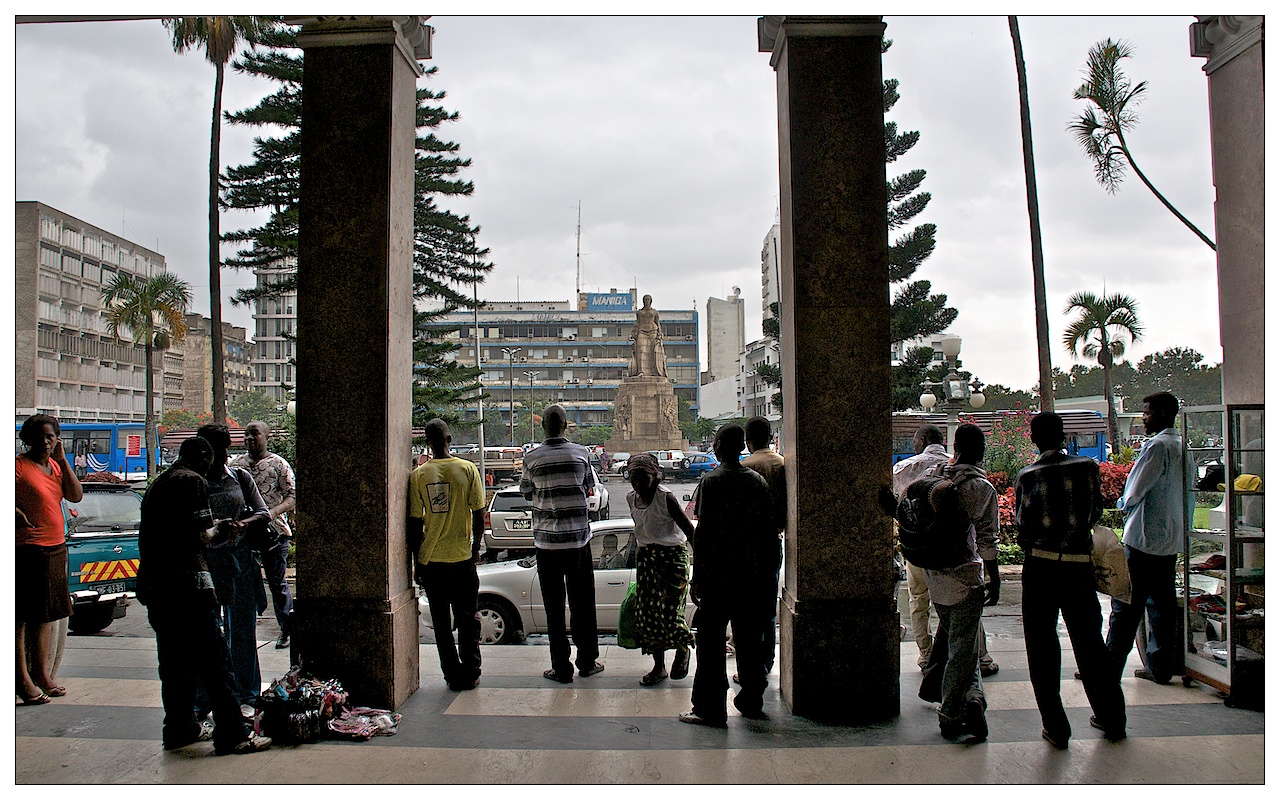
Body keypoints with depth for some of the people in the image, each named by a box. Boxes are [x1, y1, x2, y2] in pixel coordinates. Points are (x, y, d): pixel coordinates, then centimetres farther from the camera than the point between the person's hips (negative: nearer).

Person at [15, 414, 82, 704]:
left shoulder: (55, 465, 12)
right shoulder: (20, 465, -9)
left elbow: (76, 496, 3)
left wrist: (62, 460, -1)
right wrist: (18, 515, -30)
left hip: (56, 549, 8)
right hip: (28, 549, -8)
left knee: (47, 614, 15)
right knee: (23, 615, -2)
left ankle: (42, 673, 25)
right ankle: (23, 679, 4)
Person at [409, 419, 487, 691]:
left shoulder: (418, 475, -3)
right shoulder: (467, 469, -4)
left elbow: (415, 523, -2)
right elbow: (479, 515, -4)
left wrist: (418, 561, 7)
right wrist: (476, 549, 9)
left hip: (431, 561, 0)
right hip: (462, 558, 0)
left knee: (441, 623, 10)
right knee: (467, 619, 11)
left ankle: (453, 676, 12)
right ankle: (470, 675, 14)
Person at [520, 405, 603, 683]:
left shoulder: (532, 457, -6)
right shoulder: (581, 453, -3)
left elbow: (526, 493, 8)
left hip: (547, 540, -1)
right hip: (578, 538, 1)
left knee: (554, 607, 6)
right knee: (582, 603, 12)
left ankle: (561, 668, 9)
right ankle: (587, 662, 21)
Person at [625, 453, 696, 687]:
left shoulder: (666, 498, -17)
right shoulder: (631, 499, 3)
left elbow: (689, 530, -13)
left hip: (673, 556, -6)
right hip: (646, 558, 6)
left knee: (669, 613, -10)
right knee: (646, 613, 4)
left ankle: (683, 649, 21)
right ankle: (659, 667, 18)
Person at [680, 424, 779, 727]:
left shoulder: (711, 481, -8)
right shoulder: (757, 481, 6)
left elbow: (703, 531, -11)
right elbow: (769, 530, 9)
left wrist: (697, 576, -7)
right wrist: (769, 572, 17)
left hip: (718, 575, -5)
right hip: (753, 574, 5)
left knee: (711, 640, 0)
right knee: (749, 638, 13)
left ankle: (710, 708, 0)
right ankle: (751, 702, 21)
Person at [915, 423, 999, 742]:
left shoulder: (933, 475, 1)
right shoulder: (982, 488, -13)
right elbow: (986, 539, -13)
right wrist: (994, 579, -5)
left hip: (934, 574, 5)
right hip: (965, 575, -5)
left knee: (948, 631, 25)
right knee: (962, 644, 1)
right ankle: (951, 715, 2)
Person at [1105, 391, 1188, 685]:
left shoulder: (1157, 446, -16)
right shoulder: (1182, 446, 11)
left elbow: (1134, 491, -15)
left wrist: (1123, 504, 7)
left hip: (1144, 537, -9)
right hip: (1171, 539, 9)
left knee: (1126, 604, -4)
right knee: (1161, 603, 12)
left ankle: (1109, 668, 0)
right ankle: (1160, 667, 17)